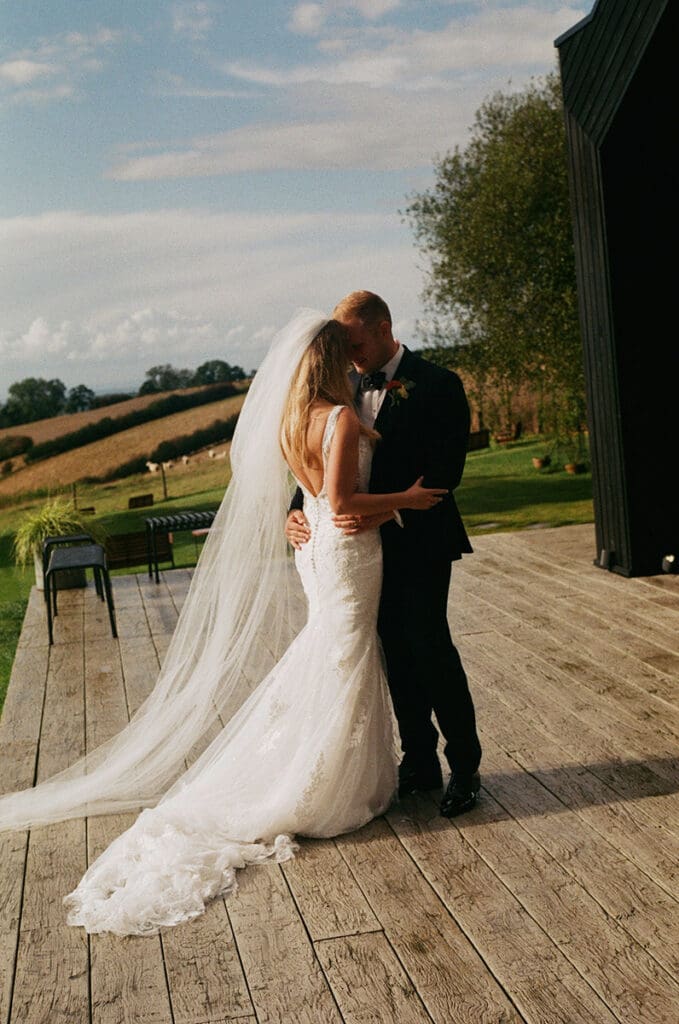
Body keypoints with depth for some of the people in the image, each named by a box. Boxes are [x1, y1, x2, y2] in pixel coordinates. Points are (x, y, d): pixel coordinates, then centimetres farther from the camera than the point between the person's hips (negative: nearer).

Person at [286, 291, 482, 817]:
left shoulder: (436, 385, -7)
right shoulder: (347, 387, 10)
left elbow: (446, 471, -15)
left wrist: (388, 511, -26)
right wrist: (298, 509, -7)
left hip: (419, 542, -5)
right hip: (368, 543, 6)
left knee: (430, 646, -6)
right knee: (397, 655, 11)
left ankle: (465, 767, 10)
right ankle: (419, 762, 24)